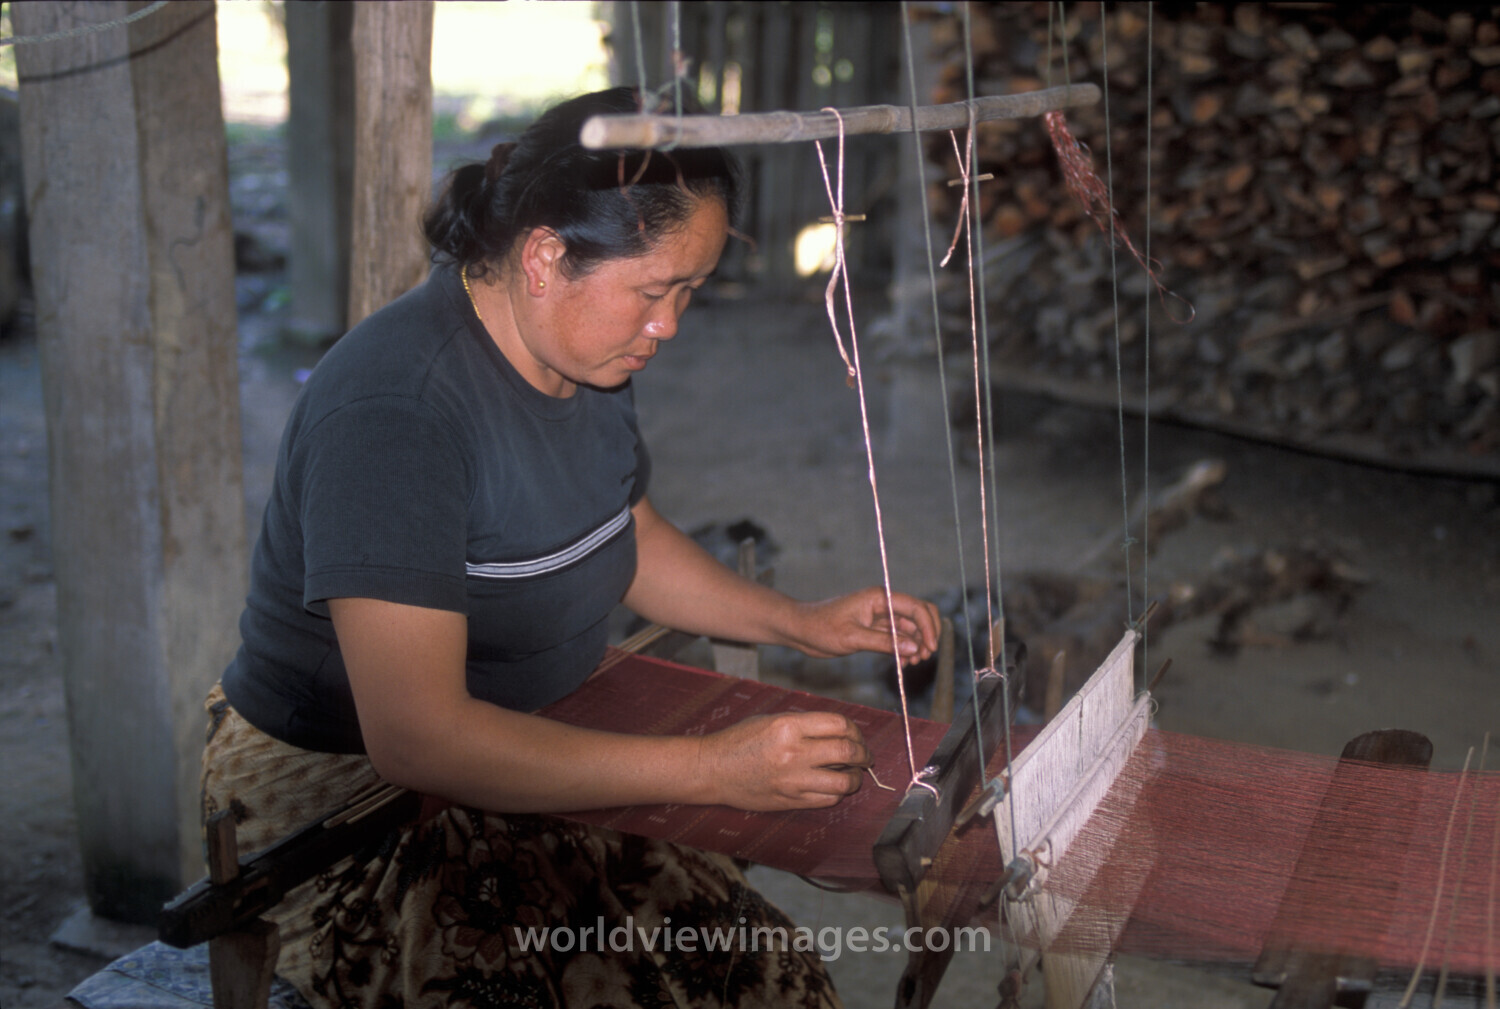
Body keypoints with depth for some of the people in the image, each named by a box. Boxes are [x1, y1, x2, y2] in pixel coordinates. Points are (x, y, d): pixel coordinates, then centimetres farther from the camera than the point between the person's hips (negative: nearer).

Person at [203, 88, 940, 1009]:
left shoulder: (585, 351, 2)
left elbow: (630, 536, 20)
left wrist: (801, 622, 5)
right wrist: (711, 770, -32)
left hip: (542, 748, 8)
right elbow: (416, 736, -31)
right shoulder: (395, 409, -27)